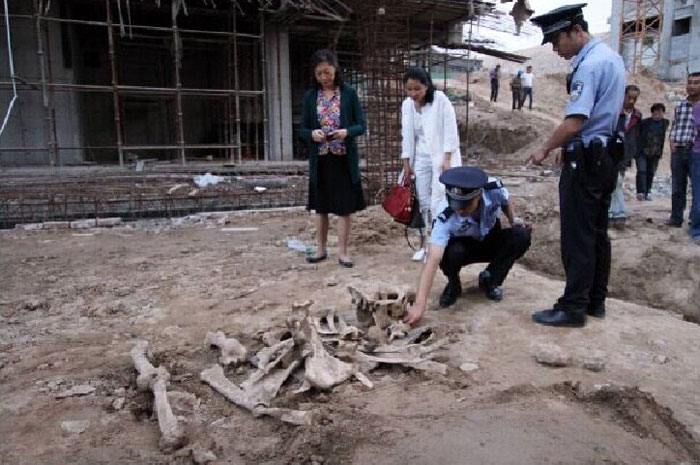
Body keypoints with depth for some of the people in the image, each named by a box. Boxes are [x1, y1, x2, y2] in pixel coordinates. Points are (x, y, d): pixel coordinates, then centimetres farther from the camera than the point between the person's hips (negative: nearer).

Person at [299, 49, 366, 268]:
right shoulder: (310, 96, 4)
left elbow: (361, 125, -1)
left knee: (344, 208, 1)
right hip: (320, 160, 2)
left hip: (344, 159, -2)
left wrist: (346, 132, -21)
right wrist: (312, 134, -16)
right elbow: (302, 129, 6)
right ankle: (321, 250, 24)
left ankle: (342, 253, 10)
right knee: (321, 208, 11)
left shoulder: (349, 93, -1)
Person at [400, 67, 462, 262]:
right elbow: (407, 135, 6)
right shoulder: (407, 105, 1)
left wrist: (447, 159, -16)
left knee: (438, 202, -8)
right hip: (421, 159, 5)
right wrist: (406, 162, 6)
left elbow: (450, 130, -13)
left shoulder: (440, 99, -13)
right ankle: (423, 244, 20)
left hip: (441, 157, -5)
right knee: (423, 202, 8)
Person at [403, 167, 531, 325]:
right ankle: (453, 286, -2)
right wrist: (420, 304, -53)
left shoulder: (494, 188, -29)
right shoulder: (446, 217, -37)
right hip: (464, 246, -3)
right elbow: (433, 260, -45)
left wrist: (513, 219, -17)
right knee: (452, 253, -38)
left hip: (492, 242, 3)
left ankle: (490, 280, -3)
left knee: (522, 236, -26)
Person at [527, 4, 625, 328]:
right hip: (606, 155, 10)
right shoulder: (612, 58, 14)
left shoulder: (589, 65, -17)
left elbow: (574, 123, -24)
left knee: (577, 237, -4)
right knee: (598, 233, 13)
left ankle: (572, 308, 4)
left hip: (586, 160, -10)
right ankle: (596, 302, 23)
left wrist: (544, 150, -10)